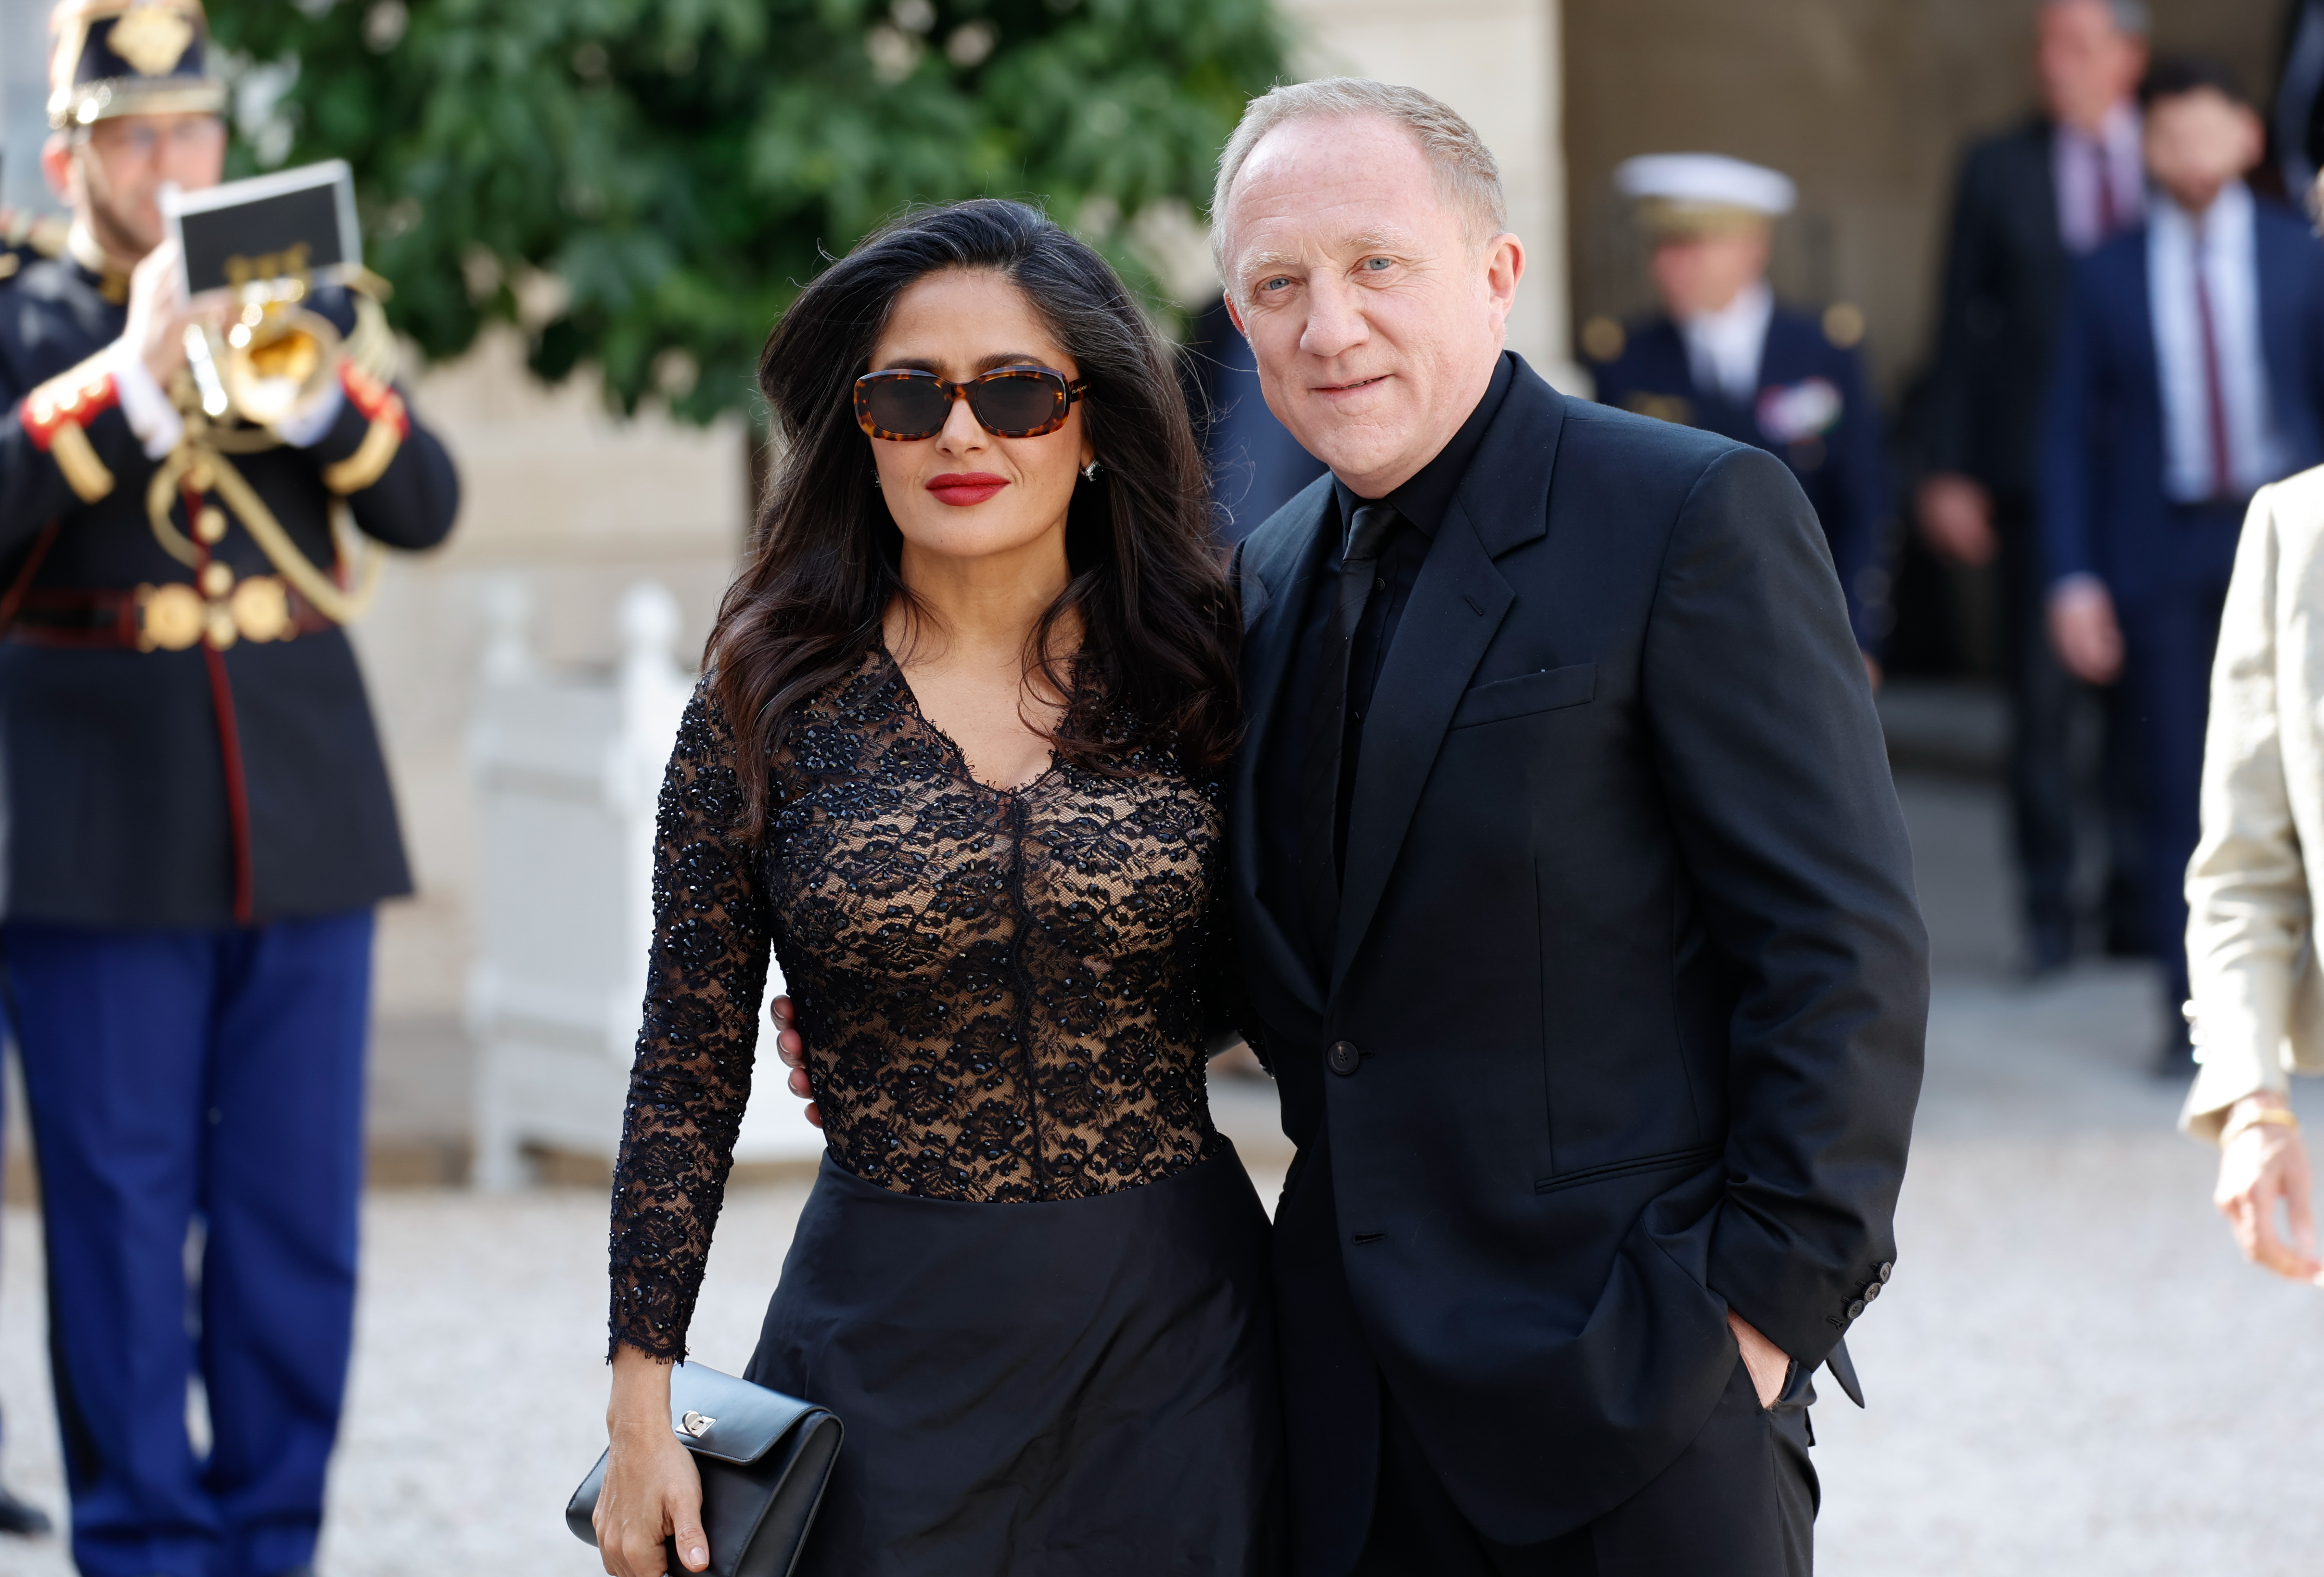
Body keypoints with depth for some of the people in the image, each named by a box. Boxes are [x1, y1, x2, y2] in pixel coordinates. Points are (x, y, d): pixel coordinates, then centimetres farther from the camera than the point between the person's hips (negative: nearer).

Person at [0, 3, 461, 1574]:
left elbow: (427, 505, 0)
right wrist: (129, 374, -21)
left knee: (300, 1212, 4)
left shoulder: (300, 305, 11)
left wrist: (314, 377, -17)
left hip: (305, 817, 3)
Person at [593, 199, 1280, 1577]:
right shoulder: (770, 702, -2)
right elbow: (688, 1072, 0)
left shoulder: (1194, 673, 0)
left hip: (1176, 1343, 1)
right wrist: (643, 1409, -2)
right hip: (891, 1348, -1)